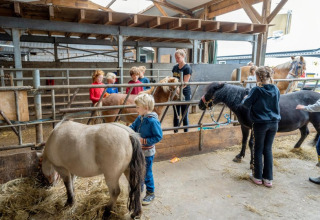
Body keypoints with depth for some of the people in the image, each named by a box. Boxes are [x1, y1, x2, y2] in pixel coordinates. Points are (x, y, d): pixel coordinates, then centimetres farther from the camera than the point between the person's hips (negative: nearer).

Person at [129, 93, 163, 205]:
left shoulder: (153, 121, -24)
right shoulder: (140, 118, -1)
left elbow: (158, 137, -21)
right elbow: (132, 127, 5)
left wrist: (144, 140, -25)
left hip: (147, 152, -7)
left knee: (147, 173, 7)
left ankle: (150, 193, 28)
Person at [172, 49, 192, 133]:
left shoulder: (187, 68, -10)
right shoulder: (175, 67, 10)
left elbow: (184, 83, -16)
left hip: (185, 94, -6)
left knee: (184, 116, 2)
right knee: (176, 115, 12)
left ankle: (186, 133, 14)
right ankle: (175, 132, 22)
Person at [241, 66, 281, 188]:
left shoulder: (256, 90, -15)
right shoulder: (276, 89, 1)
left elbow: (247, 104, -7)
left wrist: (245, 99, 15)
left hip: (260, 124, -4)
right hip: (274, 123, 5)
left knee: (258, 150, 10)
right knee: (268, 150, 14)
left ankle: (257, 177, 22)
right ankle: (268, 179, 20)